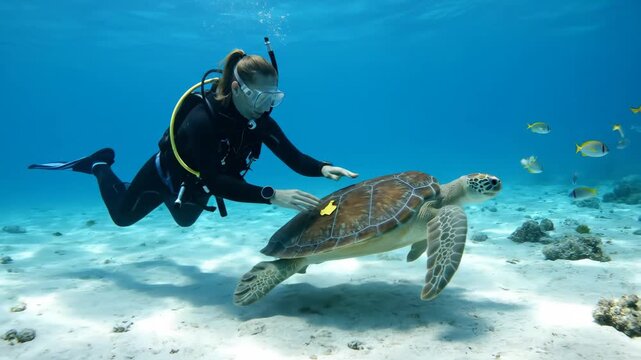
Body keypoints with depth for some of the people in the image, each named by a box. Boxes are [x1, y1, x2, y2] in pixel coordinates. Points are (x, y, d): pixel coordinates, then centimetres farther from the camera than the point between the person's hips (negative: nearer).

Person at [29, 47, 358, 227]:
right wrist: (273, 195, -59)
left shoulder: (261, 122, -23)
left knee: (185, 220, 34)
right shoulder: (202, 119, -42)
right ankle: (100, 166, 40)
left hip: (194, 185, 6)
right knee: (122, 216, 19)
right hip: (165, 174, -6)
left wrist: (323, 168, -44)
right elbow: (216, 182, -50)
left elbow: (295, 159, -23)